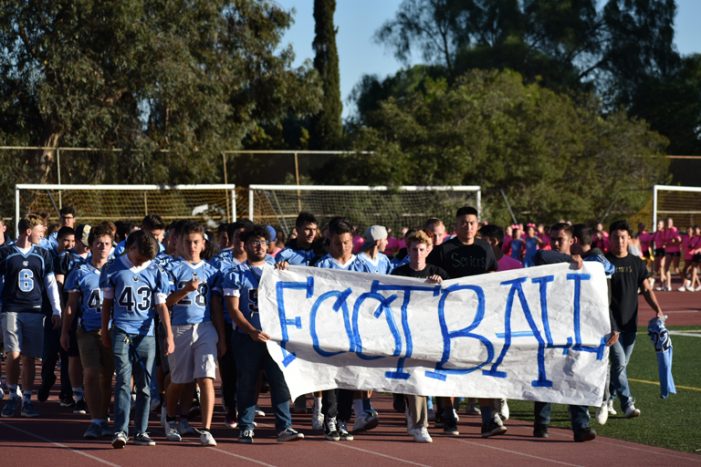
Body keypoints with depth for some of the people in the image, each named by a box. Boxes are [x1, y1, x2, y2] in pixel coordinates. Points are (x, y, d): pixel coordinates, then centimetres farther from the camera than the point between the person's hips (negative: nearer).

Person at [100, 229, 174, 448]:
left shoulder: (155, 272, 5)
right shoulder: (113, 268, 2)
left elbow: (161, 306, 5)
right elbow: (107, 301, 10)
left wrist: (169, 335, -3)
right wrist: (104, 330, 12)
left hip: (146, 334, 2)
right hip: (122, 331, -2)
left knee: (144, 384, 5)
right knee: (123, 380, -12)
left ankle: (141, 432, 12)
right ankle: (120, 431, -16)